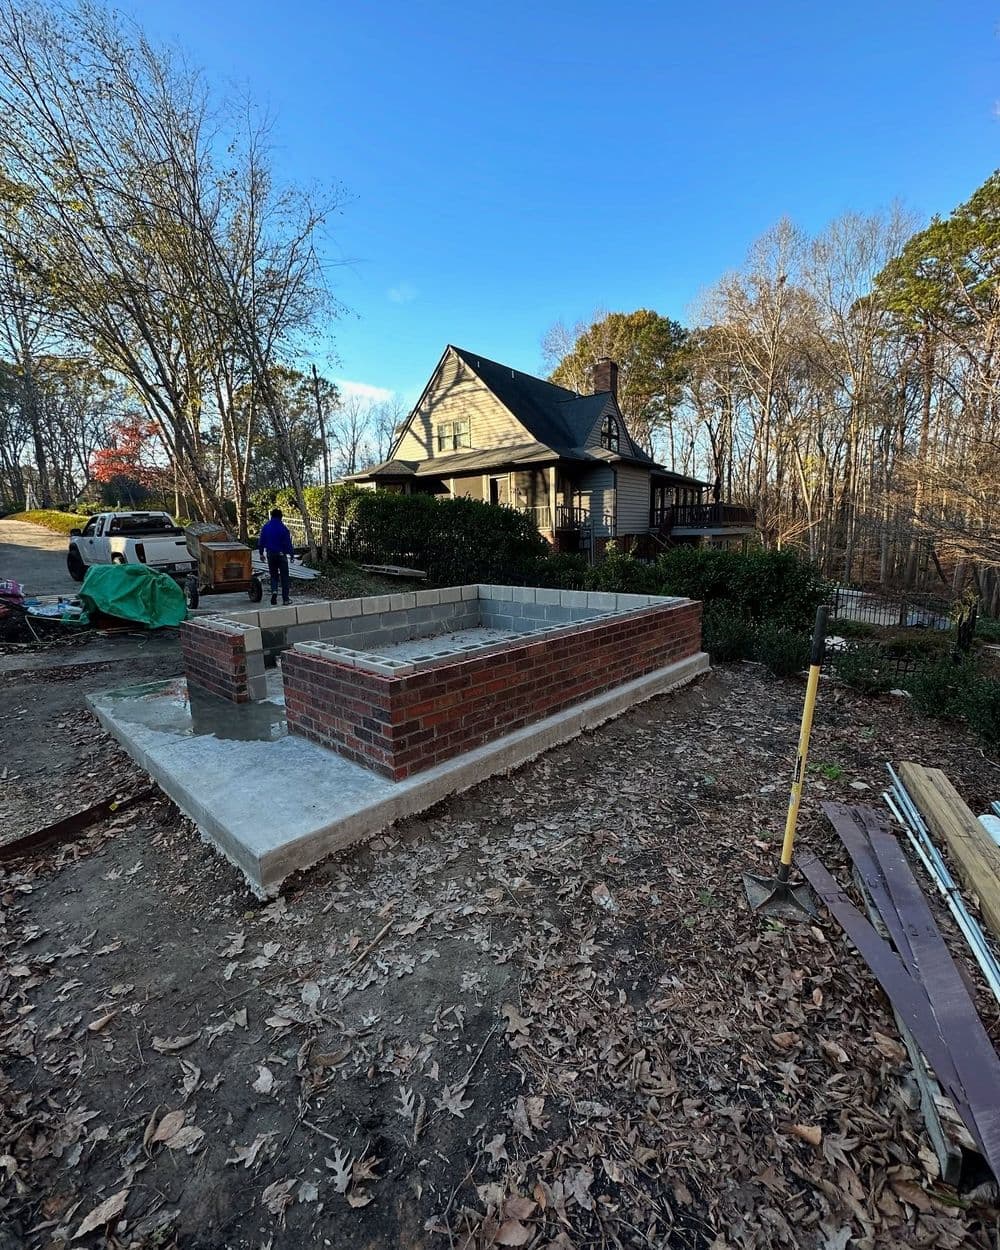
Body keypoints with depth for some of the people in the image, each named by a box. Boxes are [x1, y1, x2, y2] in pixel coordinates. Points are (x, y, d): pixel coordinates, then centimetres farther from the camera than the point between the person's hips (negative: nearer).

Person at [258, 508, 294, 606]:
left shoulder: (266, 527, 4)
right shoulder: (283, 527, -10)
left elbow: (261, 541, 9)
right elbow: (288, 542, -10)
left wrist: (261, 553, 17)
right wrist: (291, 553, -2)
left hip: (270, 554, 4)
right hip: (281, 554, -4)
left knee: (273, 575, 15)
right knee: (284, 576, 4)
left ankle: (274, 591, -10)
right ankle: (285, 598, 6)